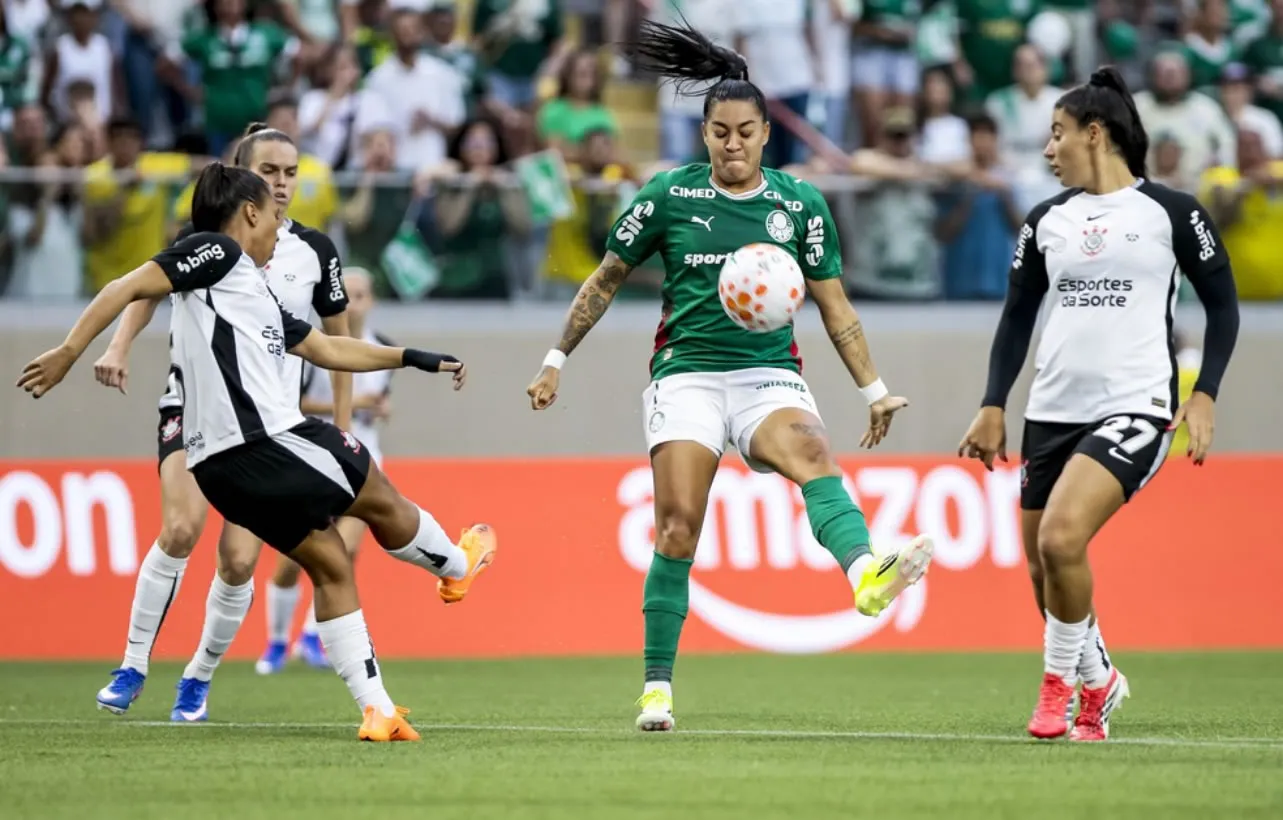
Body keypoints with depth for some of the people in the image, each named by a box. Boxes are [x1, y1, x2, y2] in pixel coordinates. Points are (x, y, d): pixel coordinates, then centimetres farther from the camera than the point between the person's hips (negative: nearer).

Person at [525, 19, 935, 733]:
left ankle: (867, 573, -60)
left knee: (813, 456, -32)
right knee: (679, 527, -12)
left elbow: (835, 307, 13)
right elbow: (606, 281, 14)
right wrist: (557, 361, 15)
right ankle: (658, 684, -1)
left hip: (770, 373, 0)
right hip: (686, 373, 0)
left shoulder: (802, 204, 6)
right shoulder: (669, 195, 3)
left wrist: (874, 389, 8)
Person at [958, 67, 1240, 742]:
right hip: (1052, 411, 6)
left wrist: (1204, 396, -7)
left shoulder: (1171, 213, -2)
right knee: (1041, 565, 6)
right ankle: (1097, 680, 31)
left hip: (1135, 408, -6)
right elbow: (1017, 317, 16)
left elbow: (1222, 305, 2)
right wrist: (993, 406, 8)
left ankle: (1060, 679, -4)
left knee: (1060, 537, -24)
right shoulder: (1045, 222, 11)